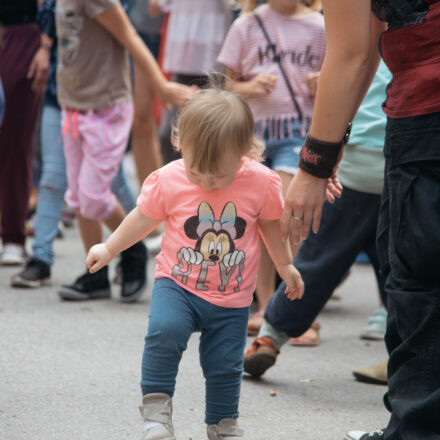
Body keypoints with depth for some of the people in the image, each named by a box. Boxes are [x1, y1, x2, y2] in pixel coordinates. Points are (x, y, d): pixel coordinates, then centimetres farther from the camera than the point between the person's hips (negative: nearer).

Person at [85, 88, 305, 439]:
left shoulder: (262, 183, -12)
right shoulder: (167, 180, -12)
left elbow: (271, 224, 7)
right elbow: (143, 219, 5)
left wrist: (286, 266, 18)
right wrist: (108, 249, 11)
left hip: (232, 298, 1)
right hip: (177, 284, -1)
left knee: (225, 364, 5)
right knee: (165, 331, -27)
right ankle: (156, 403, -10)